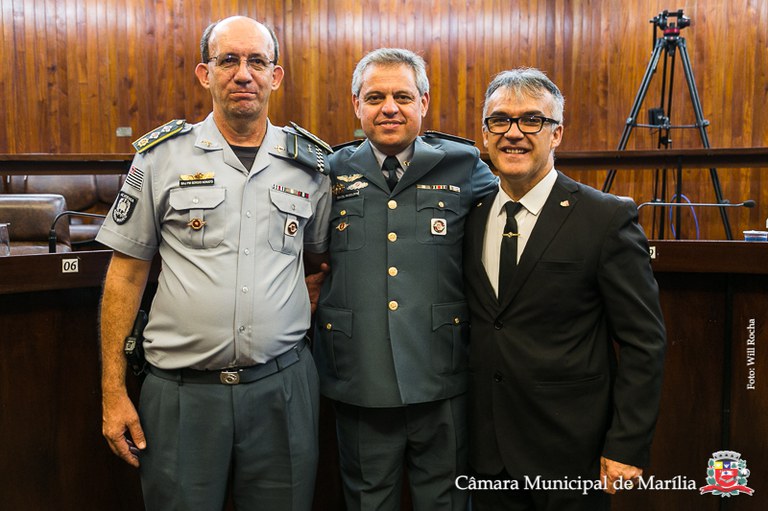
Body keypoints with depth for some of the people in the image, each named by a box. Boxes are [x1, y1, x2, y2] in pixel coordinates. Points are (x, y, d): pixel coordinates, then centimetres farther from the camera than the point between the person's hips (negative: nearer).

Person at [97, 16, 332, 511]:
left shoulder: (311, 163, 4)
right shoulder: (162, 155, 0)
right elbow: (127, 273, 2)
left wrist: (304, 306, 2)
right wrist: (114, 391, 0)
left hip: (283, 383, 2)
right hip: (182, 389, -1)